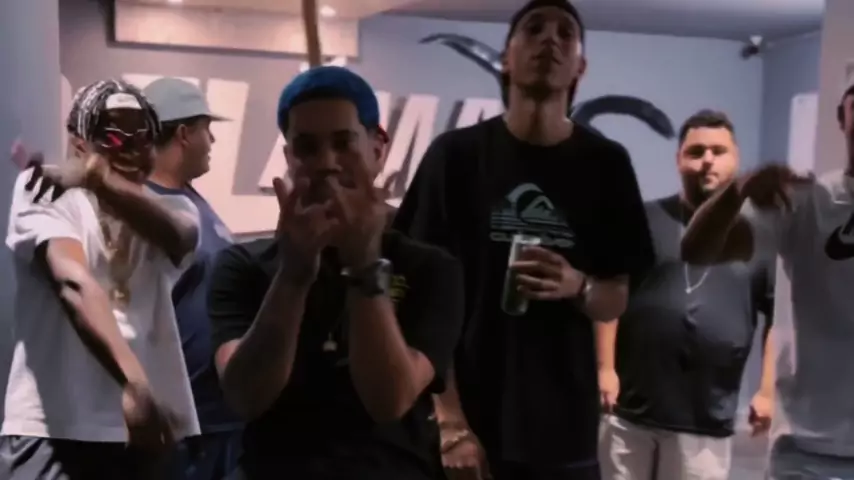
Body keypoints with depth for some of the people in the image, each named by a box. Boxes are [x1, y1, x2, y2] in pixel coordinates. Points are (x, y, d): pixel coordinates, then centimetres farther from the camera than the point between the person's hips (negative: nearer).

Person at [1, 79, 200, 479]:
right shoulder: (44, 192, 1)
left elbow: (179, 235, -12)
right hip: (54, 428, -4)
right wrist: (133, 382, -32)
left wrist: (98, 179, -29)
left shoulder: (168, 207, 14)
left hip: (147, 429, 5)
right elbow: (75, 284, -17)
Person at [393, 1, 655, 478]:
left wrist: (578, 288, -15)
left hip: (565, 432, 2)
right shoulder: (456, 153, -2)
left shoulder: (605, 164, 3)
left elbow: (616, 300, 8)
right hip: (472, 425, -1)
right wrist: (451, 424, -10)